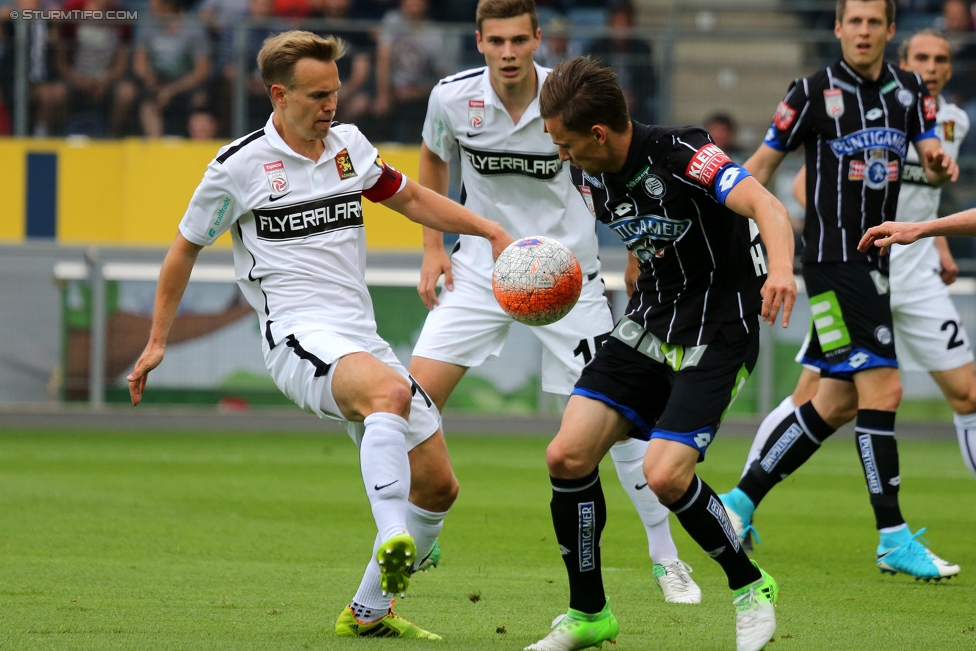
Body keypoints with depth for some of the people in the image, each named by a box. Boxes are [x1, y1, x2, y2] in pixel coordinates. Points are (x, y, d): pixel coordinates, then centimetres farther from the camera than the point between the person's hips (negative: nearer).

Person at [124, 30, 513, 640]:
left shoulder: (349, 144, 12)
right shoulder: (240, 166, -2)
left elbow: (411, 198, 29)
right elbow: (186, 247, 11)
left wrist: (492, 231, 19)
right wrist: (158, 341, 14)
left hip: (362, 336, 7)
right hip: (298, 337, -7)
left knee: (436, 487, 4)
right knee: (390, 390, -39)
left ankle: (369, 611, 18)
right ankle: (392, 543, -52)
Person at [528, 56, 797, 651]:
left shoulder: (682, 156, -23)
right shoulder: (591, 178, 0)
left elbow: (767, 206, -38)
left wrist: (782, 270, -55)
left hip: (717, 334, -7)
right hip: (648, 327, 7)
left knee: (665, 474, -21)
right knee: (568, 455, -7)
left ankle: (751, 587, 4)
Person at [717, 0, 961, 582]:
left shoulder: (909, 90, 9)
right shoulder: (815, 93, -6)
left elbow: (931, 159, 5)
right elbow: (761, 166, 1)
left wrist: (940, 166, -19)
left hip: (875, 261, 7)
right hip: (833, 258, -7)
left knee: (836, 403, 12)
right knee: (882, 387, -14)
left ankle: (742, 500, 24)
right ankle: (894, 539, -12)